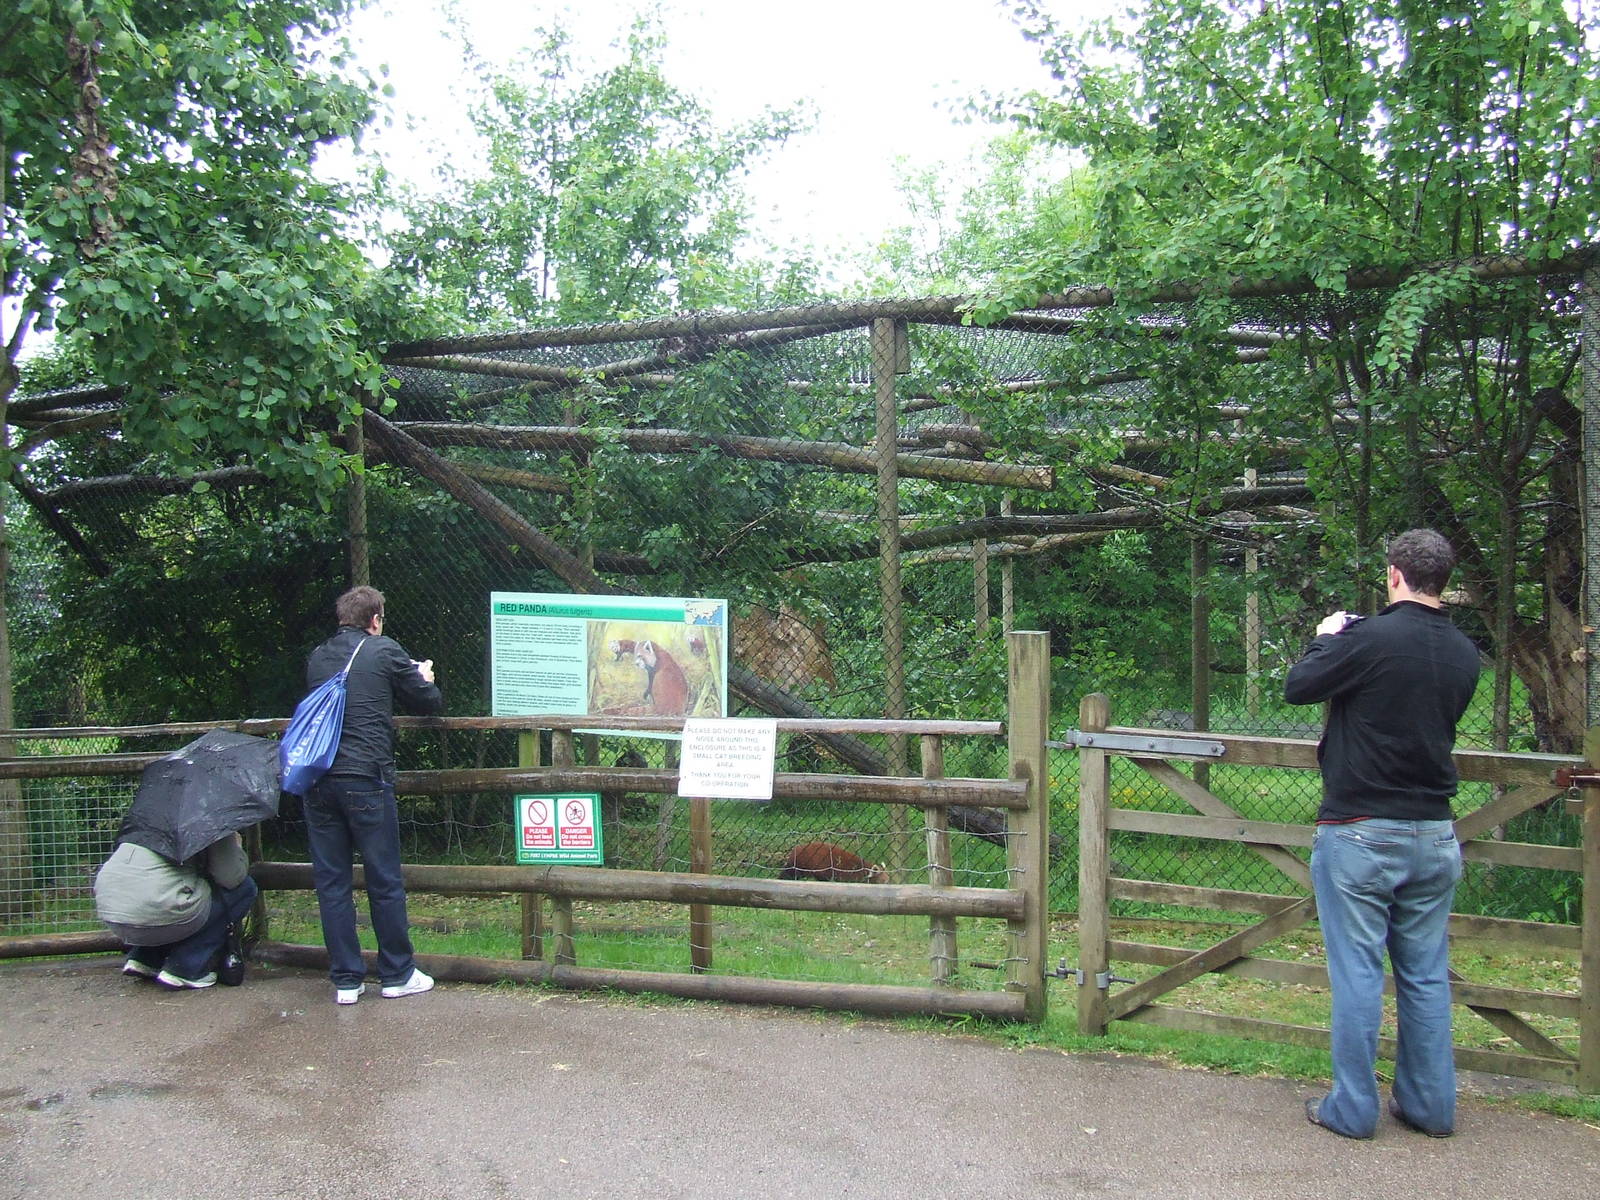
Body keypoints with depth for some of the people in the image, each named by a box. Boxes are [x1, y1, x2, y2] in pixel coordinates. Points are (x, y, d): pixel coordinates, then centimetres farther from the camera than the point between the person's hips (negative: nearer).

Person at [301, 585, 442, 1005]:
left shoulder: (317, 657, 14)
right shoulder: (384, 651, -1)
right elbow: (429, 702, 5)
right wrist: (425, 678, 29)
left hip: (318, 779, 5)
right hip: (366, 778, -4)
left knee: (331, 883, 10)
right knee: (385, 881, 6)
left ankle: (345, 980, 14)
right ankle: (397, 974, 16)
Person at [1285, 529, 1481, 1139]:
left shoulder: (1370, 639, -17)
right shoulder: (1464, 653, 4)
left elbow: (1297, 686, -6)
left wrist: (1326, 638, 12)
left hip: (1361, 832, -6)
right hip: (1435, 836, 6)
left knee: (1357, 973, 2)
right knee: (1427, 974, 14)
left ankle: (1352, 1108, 11)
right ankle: (1430, 1106, 23)